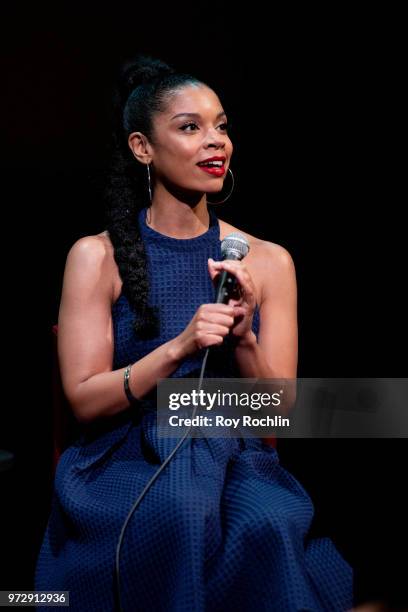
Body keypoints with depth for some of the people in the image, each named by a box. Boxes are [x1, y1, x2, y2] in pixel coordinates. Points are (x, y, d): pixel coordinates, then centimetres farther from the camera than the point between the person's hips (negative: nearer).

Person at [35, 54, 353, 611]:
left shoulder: (269, 261, 3)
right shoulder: (97, 257, -2)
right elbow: (84, 401, -6)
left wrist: (244, 339, -17)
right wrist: (178, 348, -21)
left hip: (237, 461, 2)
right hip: (128, 458, -1)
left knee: (269, 524, -31)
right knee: (180, 513, -34)